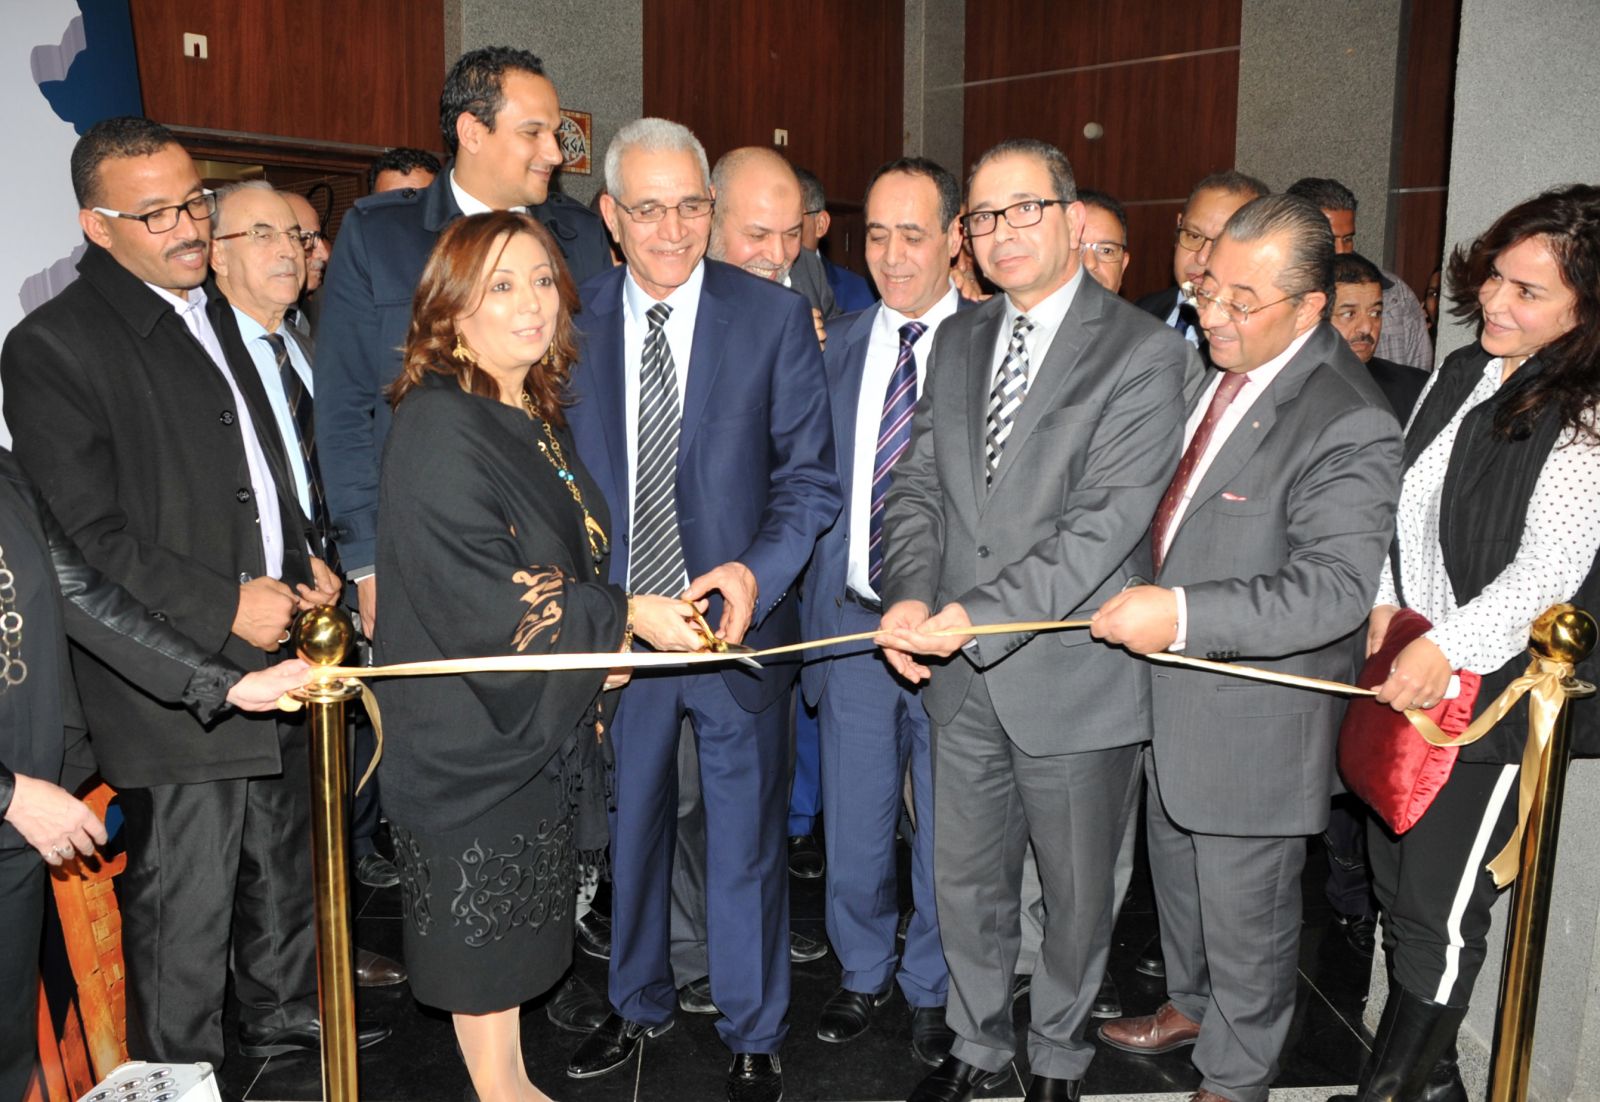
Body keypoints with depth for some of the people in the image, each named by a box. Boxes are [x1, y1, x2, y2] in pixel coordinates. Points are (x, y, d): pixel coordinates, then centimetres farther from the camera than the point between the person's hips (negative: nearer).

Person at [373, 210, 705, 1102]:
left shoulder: (538, 417, 9)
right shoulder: (439, 427, -18)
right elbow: (480, 595, -24)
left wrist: (598, 643, 3)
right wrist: (623, 618, -18)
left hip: (542, 718, 8)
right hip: (472, 727, -8)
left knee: (513, 925, 18)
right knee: (482, 923, 6)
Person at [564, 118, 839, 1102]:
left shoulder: (777, 318, -5)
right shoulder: (571, 322, 1)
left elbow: (810, 474, -4)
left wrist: (758, 570, -20)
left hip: (737, 620, -2)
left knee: (748, 839, 10)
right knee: (628, 825, 20)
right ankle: (640, 1002, 44)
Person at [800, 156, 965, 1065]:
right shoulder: (837, 347, 7)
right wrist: (816, 603, 3)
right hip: (851, 614, 3)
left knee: (946, 823, 12)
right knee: (854, 819, 15)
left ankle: (935, 988, 34)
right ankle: (865, 972, 38)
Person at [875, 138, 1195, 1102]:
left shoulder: (1145, 352, -10)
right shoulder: (957, 342, 9)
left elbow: (1108, 522, -20)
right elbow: (918, 486, 6)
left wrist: (977, 616, -25)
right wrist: (911, 597, -12)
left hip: (1073, 676, -5)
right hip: (963, 677, 5)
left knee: (1076, 893, 15)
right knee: (967, 882, 19)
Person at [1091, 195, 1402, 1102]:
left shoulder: (1348, 427, -25)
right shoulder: (1214, 367, 2)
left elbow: (1337, 587, -31)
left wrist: (1184, 616, -37)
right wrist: (1148, 600, 9)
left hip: (1254, 719, -8)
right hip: (1174, 692, 8)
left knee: (1246, 908, 12)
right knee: (1177, 867, 27)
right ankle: (1191, 1003, 52)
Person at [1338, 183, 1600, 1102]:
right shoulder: (1462, 376, 8)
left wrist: (1447, 647, -24)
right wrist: (1387, 602, 4)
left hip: (1492, 702, -8)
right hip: (1406, 682, 8)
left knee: (1439, 912, 2)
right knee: (1398, 886, 18)